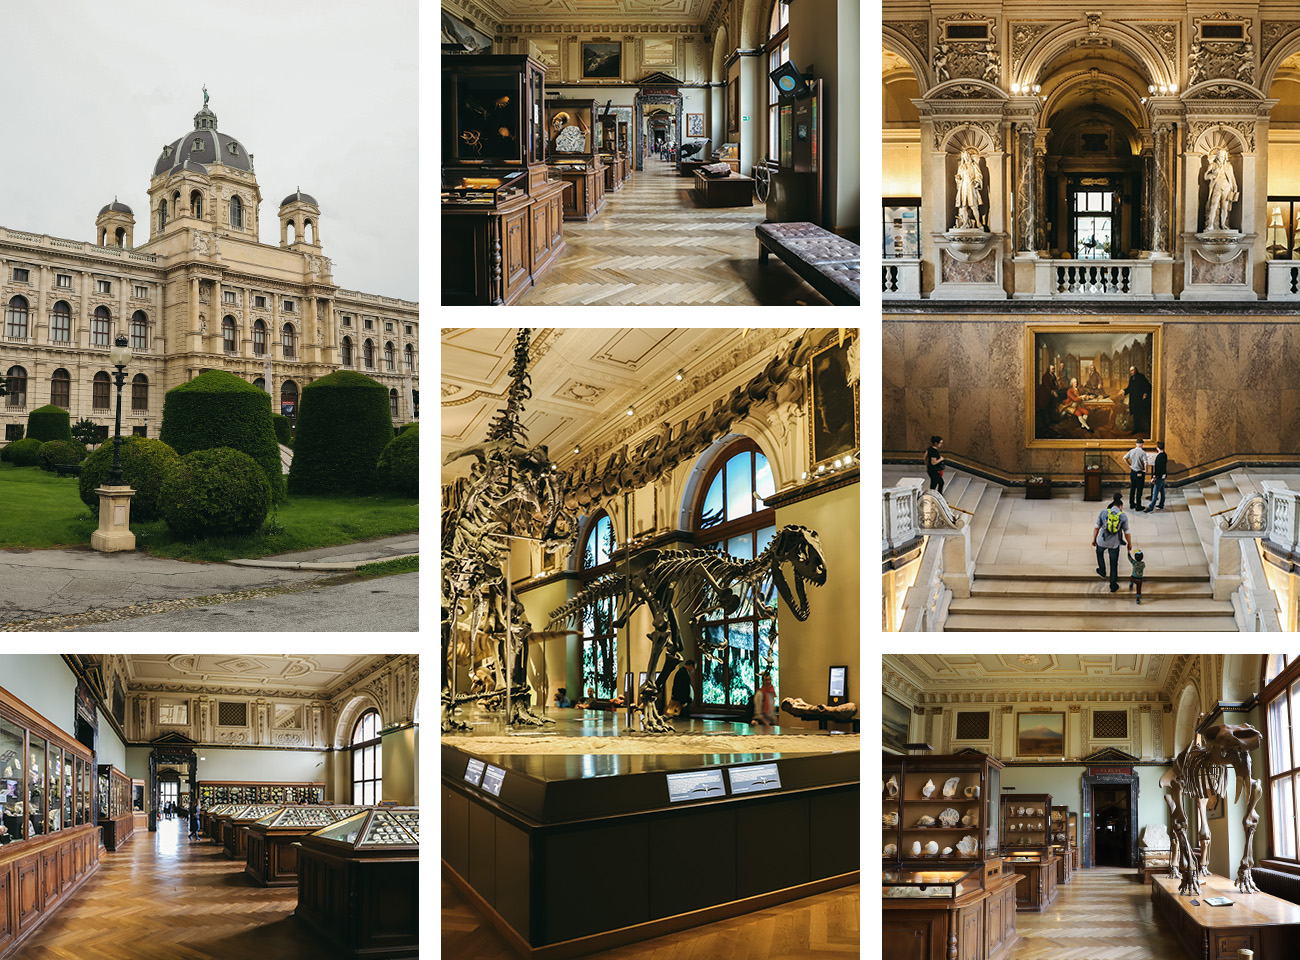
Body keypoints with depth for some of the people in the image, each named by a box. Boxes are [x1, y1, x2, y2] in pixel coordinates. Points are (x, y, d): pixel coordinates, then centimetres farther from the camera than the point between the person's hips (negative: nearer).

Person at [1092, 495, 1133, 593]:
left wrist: (1094, 539, 12)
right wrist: (1130, 544, 12)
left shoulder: (1103, 513, -9)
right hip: (1114, 544, -1)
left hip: (1102, 541, 1)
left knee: (1099, 552, 36)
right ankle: (1113, 586, 23)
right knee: (1114, 564, 14)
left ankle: (1102, 572, 49)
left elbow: (1097, 528, -2)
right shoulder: (1123, 516, -11)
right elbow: (1127, 533, -4)